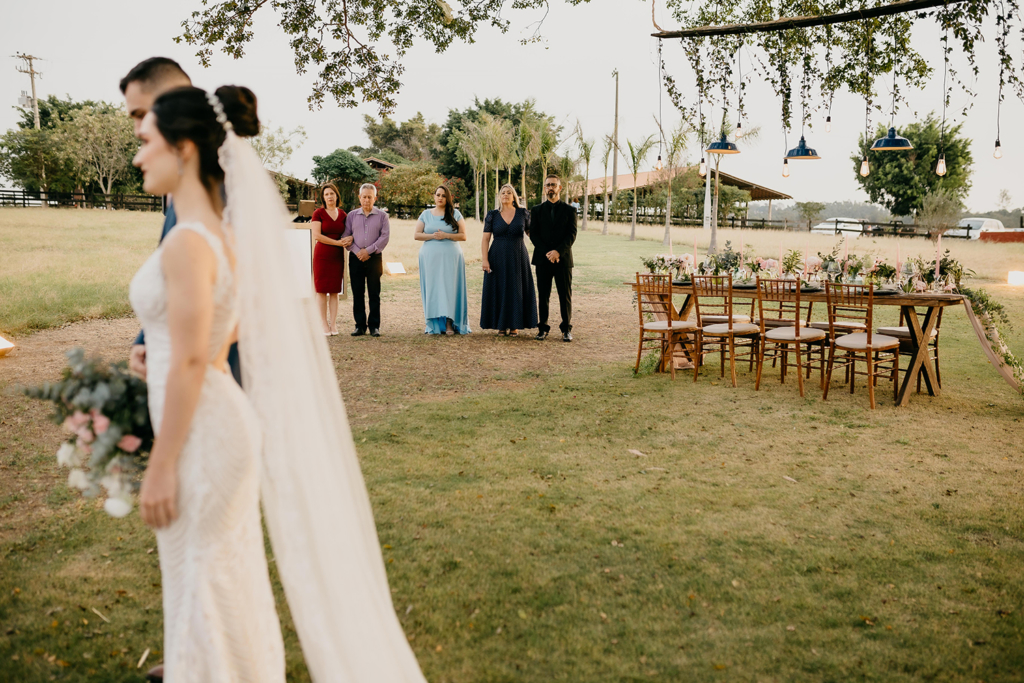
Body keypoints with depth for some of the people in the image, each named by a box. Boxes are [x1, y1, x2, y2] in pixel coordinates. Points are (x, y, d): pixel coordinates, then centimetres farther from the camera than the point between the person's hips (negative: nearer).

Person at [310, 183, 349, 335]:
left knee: (335, 291, 5)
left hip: (337, 256, 3)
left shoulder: (342, 214, 9)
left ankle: (333, 324, 9)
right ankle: (324, 324, 3)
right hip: (322, 255, -3)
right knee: (322, 290, -2)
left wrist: (348, 240, -7)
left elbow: (348, 233, 18)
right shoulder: (318, 213, -2)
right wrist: (338, 242, -14)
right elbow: (317, 235, -11)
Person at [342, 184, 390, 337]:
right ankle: (360, 325, 9)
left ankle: (374, 326, 6)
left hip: (374, 258, -2)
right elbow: (346, 236, 5)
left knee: (374, 294, 0)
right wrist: (357, 251, -9)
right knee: (357, 293, 3)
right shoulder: (352, 215, 10)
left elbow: (385, 236, -4)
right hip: (356, 258, 2)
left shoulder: (382, 216, 5)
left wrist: (368, 250, -12)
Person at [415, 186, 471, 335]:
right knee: (432, 288, -2)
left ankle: (449, 323, -5)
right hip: (430, 257, 1)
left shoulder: (455, 214, 7)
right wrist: (432, 236, -9)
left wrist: (446, 235, -12)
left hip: (450, 257, -1)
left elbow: (463, 236, 1)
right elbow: (416, 235, 6)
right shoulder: (425, 214, 11)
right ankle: (433, 324, 0)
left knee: (450, 287, -6)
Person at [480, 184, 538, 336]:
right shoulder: (492, 215, 2)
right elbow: (485, 239, 0)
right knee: (499, 290, 3)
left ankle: (514, 325, 11)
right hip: (498, 259, 0)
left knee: (516, 290, 3)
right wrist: (485, 259, -9)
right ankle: (502, 325, 11)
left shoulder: (523, 213, 2)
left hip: (518, 258, 0)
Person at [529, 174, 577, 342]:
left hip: (563, 259, -1)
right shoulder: (536, 210, 9)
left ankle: (566, 329, 9)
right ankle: (543, 328, 9)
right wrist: (547, 253, -11)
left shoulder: (569, 210, 7)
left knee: (565, 295, 1)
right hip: (542, 259, 1)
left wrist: (558, 251, -16)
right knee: (543, 296, 3)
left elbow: (572, 235, -2)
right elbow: (533, 235, 2)